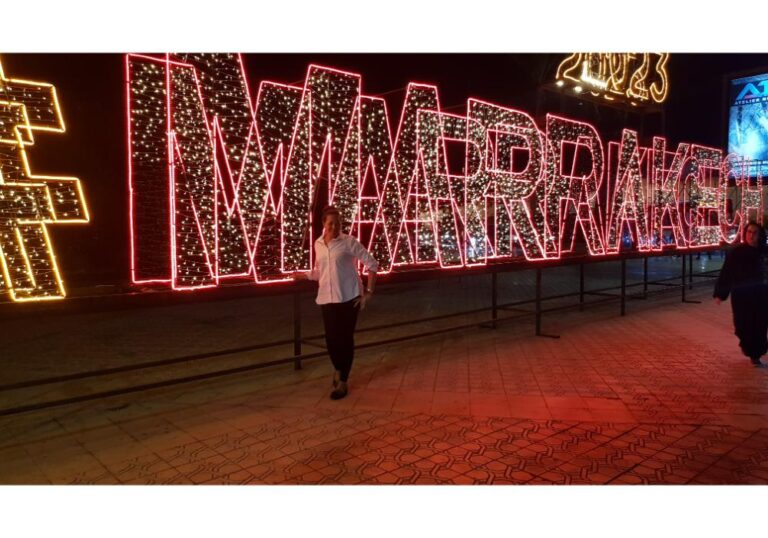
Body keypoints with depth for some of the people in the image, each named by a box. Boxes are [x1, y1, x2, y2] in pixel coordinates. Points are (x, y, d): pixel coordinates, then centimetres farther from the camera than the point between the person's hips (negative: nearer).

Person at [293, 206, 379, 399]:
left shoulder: (349, 242, -8)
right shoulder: (318, 244, 6)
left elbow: (372, 264, -8)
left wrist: (369, 292, -11)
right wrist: (304, 276, 6)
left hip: (349, 297, -4)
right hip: (327, 298, 4)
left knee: (346, 338, 1)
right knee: (331, 338, 7)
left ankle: (343, 382, 15)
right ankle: (338, 369, 38)